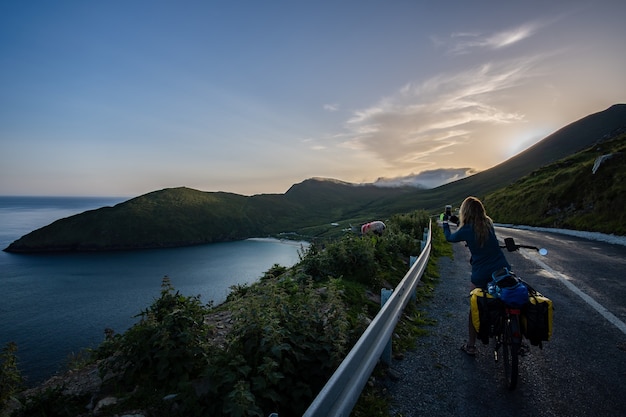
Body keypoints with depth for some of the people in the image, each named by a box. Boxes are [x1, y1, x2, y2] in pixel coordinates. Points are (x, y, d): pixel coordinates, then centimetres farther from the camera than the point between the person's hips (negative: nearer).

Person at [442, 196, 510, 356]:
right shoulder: (488, 224, 0)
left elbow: (449, 237, 9)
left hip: (481, 275, -4)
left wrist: (445, 222, 26)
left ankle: (470, 346, 19)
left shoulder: (466, 230, -12)